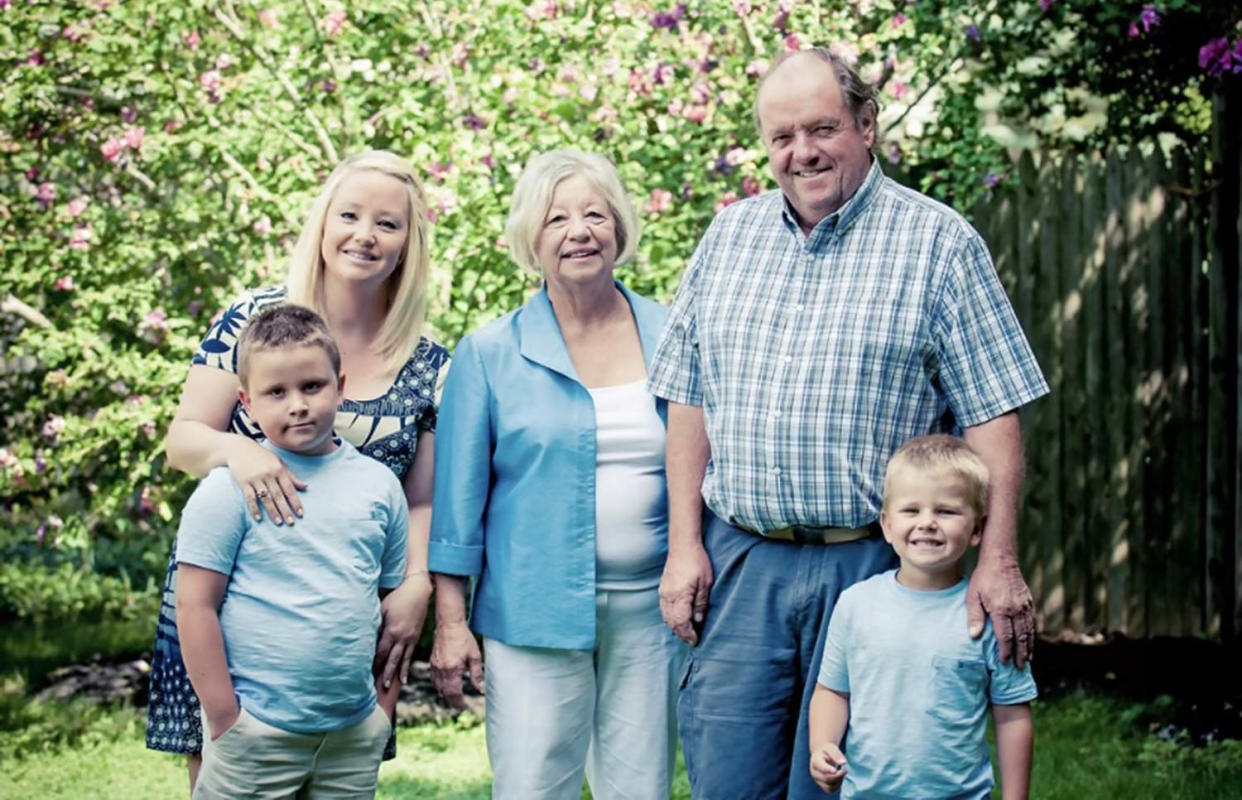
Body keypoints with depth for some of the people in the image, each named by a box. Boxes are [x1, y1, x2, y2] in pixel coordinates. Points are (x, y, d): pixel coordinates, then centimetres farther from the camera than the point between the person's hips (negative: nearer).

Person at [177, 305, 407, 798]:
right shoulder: (230, 489, -7)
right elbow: (195, 605, -8)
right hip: (256, 734, -4)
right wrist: (224, 718, -10)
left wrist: (385, 708, 10)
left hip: (355, 731, 4)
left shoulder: (379, 484, 7)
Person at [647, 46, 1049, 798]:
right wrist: (685, 547, 5)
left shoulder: (938, 242, -2)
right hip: (737, 562, 3)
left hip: (871, 565, -3)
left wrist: (998, 561, -13)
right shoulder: (729, 237, 11)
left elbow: (991, 415, -6)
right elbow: (690, 401, 12)